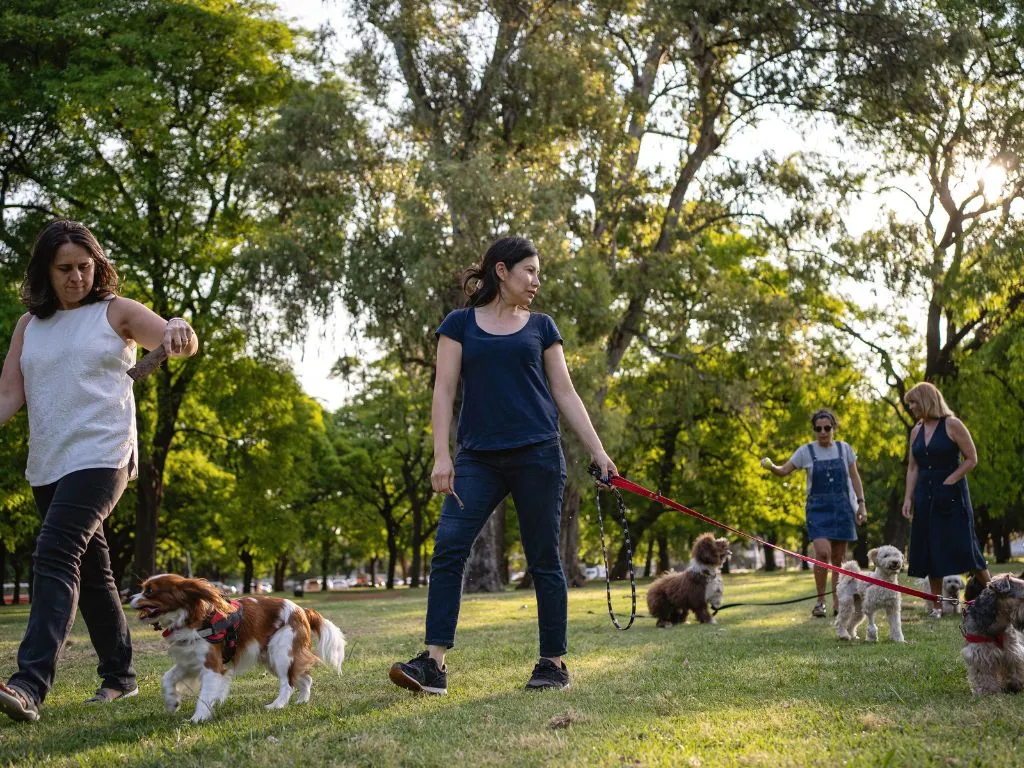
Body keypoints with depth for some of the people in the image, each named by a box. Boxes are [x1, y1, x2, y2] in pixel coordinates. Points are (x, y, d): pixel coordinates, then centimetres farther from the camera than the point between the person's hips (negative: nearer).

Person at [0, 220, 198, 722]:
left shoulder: (115, 312, 2)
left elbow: (181, 345, -5)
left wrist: (178, 331, -29)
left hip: (101, 456, -6)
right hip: (46, 466, 6)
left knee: (55, 556, -22)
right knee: (90, 571, 14)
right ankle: (119, 675, 26)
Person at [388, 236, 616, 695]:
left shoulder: (540, 326, 12)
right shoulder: (460, 324, 9)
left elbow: (564, 394, 11)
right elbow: (444, 390, 3)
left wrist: (598, 451, 4)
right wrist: (440, 455, -7)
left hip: (536, 455, 1)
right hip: (478, 458, 0)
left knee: (543, 560, 2)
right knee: (448, 549, -13)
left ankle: (554, 663, 12)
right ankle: (434, 663, -13)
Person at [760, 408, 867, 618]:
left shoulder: (844, 449, 5)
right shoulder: (806, 451, 0)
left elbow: (854, 477, 10)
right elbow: (784, 470, -1)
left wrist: (861, 504, 4)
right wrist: (771, 466, -23)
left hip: (842, 506, 2)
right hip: (818, 506, -2)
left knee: (839, 556, 3)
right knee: (822, 552, -17)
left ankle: (838, 601, 12)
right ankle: (820, 601, -7)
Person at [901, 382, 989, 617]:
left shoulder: (952, 425, -7)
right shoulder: (916, 431, 10)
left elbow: (972, 459, -9)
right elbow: (912, 468, 12)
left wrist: (948, 482, -15)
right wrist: (908, 498, 3)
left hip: (951, 494, -6)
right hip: (925, 496, 6)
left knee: (963, 545, -8)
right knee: (929, 548, 4)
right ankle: (938, 605, 10)